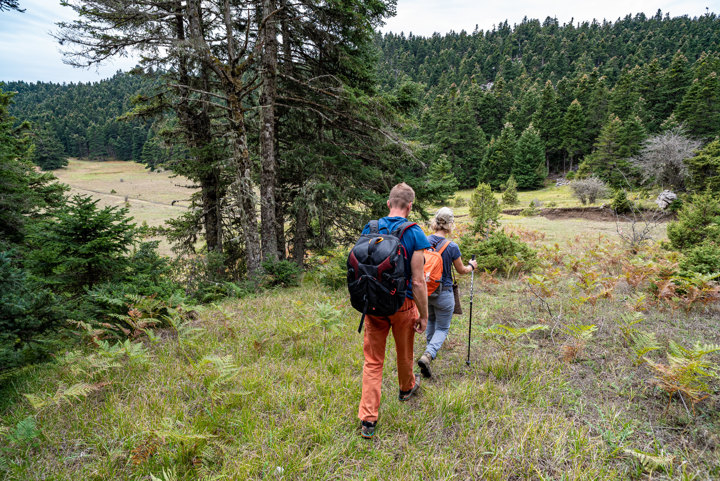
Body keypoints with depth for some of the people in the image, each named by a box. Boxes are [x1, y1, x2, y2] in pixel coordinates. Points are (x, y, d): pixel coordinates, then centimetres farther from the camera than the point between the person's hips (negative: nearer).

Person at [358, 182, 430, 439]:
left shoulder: (369, 229, -2)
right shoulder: (414, 233, -14)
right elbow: (418, 281, -15)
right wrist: (424, 315, -6)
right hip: (403, 304, -2)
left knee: (373, 360, 9)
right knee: (404, 353, 23)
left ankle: (368, 419, 8)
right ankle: (406, 387, 50)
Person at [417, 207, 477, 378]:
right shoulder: (452, 247, -18)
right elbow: (461, 270, -2)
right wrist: (472, 266, 19)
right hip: (443, 293, -4)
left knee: (430, 321, 29)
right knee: (442, 328, 9)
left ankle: (430, 349, 47)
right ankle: (428, 355, -13)